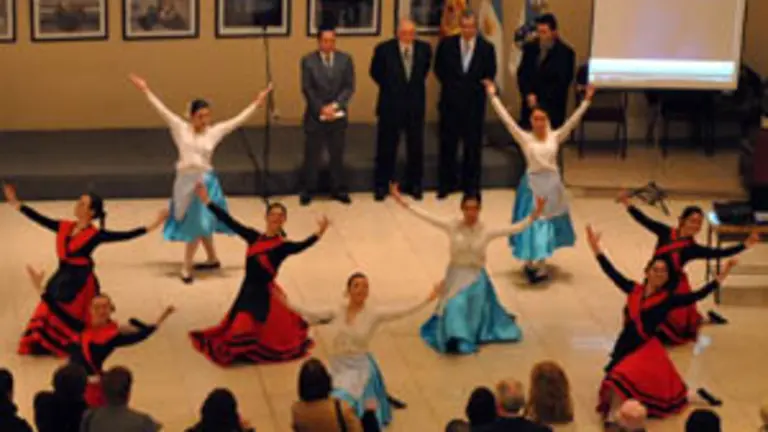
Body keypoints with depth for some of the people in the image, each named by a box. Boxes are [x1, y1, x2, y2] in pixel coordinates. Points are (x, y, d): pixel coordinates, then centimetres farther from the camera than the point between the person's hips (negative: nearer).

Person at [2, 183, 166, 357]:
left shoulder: (96, 235, -12)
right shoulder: (64, 227, 3)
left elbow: (126, 235, -16)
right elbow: (40, 219, 8)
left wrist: (153, 225, -22)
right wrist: (15, 202, 9)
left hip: (80, 281, -5)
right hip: (62, 279, 5)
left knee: (74, 318, 7)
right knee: (51, 314, 12)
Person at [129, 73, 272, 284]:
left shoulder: (214, 131, 1)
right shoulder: (181, 128, 0)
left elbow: (238, 120, 3)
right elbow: (162, 110, 1)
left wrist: (257, 102, 2)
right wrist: (146, 90, 0)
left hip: (204, 180, -1)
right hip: (185, 180, 1)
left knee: (197, 222, -2)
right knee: (200, 223, 14)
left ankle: (187, 267, 6)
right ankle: (212, 259, 33)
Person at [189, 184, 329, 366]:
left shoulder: (282, 245, -13)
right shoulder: (254, 237, 2)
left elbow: (300, 247, -32)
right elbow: (230, 222, 4)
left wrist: (318, 234, -51)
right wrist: (207, 201, 3)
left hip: (264, 294, -5)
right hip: (248, 291, 5)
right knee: (238, 328, 18)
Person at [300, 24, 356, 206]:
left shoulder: (345, 59, 1)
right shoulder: (308, 60, -3)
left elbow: (349, 87, -3)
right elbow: (307, 89, -6)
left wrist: (335, 105, -15)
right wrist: (321, 108, -15)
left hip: (338, 115, 2)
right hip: (315, 115, -1)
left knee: (337, 154, 9)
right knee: (312, 155, 5)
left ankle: (338, 189, 20)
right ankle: (309, 190, 16)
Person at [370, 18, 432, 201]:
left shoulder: (424, 48, -5)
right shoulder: (384, 49, -12)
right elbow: (375, 72, 4)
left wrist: (415, 86, 11)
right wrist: (390, 88, 8)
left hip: (415, 105, 2)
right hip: (391, 105, -2)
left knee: (416, 147, 9)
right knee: (386, 147, 6)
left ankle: (414, 184, 23)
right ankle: (381, 186, 17)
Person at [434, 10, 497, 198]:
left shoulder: (486, 48, -3)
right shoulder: (446, 44, -2)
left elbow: (490, 74, 5)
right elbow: (439, 69, 9)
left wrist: (477, 87, -4)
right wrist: (450, 86, 4)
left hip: (474, 103, -1)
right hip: (450, 100, 1)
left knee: (473, 145, 5)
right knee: (447, 144, 7)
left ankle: (471, 186, 16)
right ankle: (446, 184, 18)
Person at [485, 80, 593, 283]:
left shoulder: (555, 137, -1)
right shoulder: (525, 138, -6)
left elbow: (573, 120, -4)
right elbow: (506, 119, -9)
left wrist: (587, 100, -11)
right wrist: (493, 96, -12)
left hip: (551, 184, 2)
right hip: (532, 184, -2)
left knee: (548, 222, 10)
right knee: (531, 222, 1)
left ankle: (540, 263, 22)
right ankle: (530, 261, 17)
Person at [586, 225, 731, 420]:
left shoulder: (668, 299, -7)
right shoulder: (634, 290, 3)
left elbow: (697, 295, -14)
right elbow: (612, 273, 6)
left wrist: (721, 277, -21)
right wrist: (596, 248, 2)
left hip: (646, 349, -5)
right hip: (625, 346, 5)